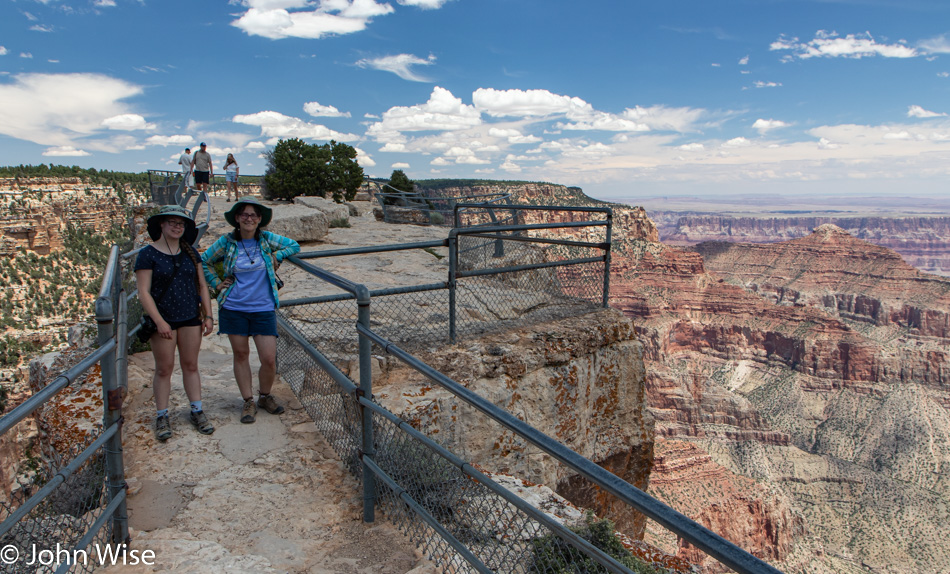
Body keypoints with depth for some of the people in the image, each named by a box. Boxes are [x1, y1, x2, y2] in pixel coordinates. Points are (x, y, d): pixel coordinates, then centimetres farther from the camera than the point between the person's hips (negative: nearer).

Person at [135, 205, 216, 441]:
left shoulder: (190, 252, 8)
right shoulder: (148, 254, -5)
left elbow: (202, 285, 11)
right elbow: (144, 292, -10)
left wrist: (208, 315, 6)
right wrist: (159, 322, -17)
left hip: (190, 317, 4)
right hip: (163, 320, -4)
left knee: (190, 365, 10)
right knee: (164, 369, 3)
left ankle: (197, 411, 19)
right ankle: (162, 417, 15)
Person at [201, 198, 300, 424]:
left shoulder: (266, 238, 0)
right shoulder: (226, 242, -2)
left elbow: (294, 245, 14)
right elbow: (204, 262, 13)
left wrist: (276, 256, 0)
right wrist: (217, 283, 4)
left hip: (263, 308, 0)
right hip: (233, 308, 0)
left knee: (269, 359, -3)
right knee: (241, 354, 9)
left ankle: (265, 396, 24)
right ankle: (248, 402, 24)